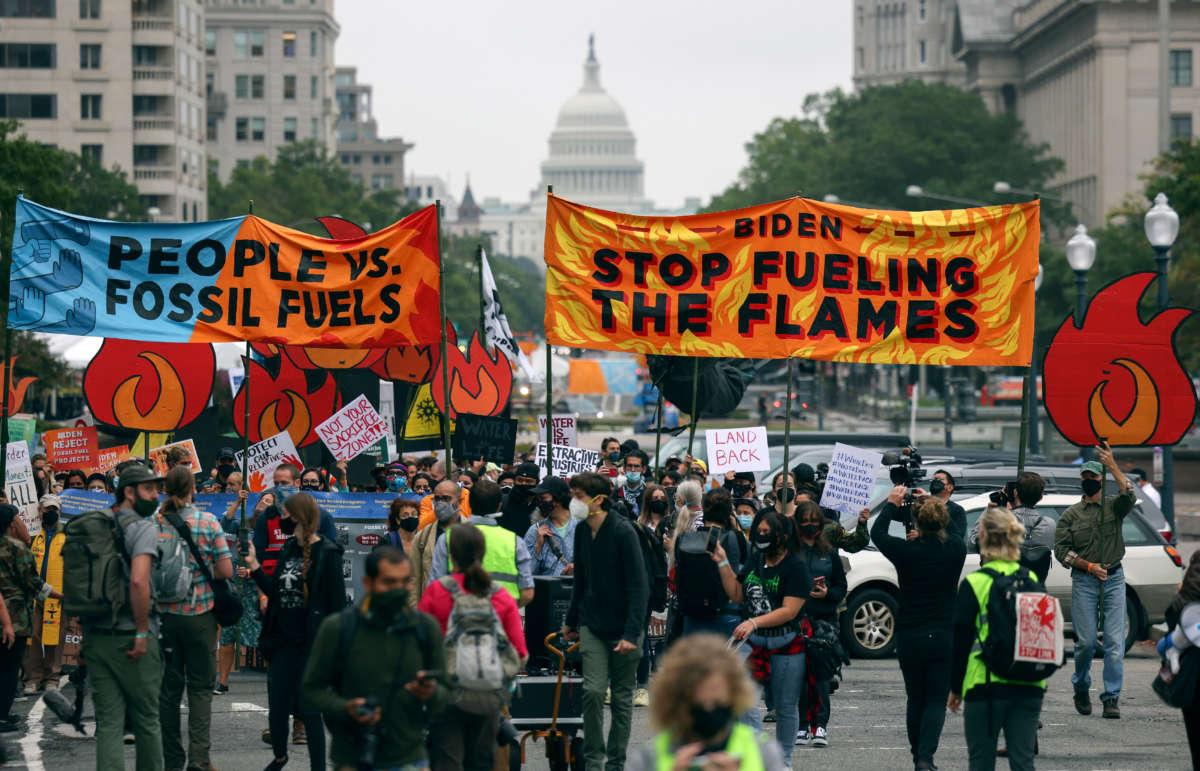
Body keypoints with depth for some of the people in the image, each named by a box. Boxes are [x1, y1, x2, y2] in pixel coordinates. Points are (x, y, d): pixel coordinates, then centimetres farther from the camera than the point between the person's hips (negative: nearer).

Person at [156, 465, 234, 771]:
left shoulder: (153, 525, -3)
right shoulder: (208, 522, -7)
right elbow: (226, 571, -8)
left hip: (164, 614, 2)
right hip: (200, 615, -2)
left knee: (168, 688, 10)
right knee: (200, 687, 4)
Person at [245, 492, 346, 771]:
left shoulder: (327, 553, -9)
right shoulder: (288, 549, 11)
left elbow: (337, 601, -10)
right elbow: (275, 590, 15)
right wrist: (255, 569, 2)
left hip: (312, 643, -6)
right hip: (283, 641, 6)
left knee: (309, 709, -2)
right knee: (276, 709, 12)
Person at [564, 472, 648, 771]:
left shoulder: (622, 531, -16)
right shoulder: (582, 532, 3)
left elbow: (638, 585, -18)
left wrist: (631, 633, -23)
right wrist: (571, 620, 23)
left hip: (622, 627, -4)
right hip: (592, 624, 4)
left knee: (622, 696, 6)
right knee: (593, 690, -8)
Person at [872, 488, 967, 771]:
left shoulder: (906, 551, -12)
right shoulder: (955, 549, -7)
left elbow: (877, 532, 9)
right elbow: (957, 530, 19)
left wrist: (892, 504, 21)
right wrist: (936, 506, 27)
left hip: (910, 638, 0)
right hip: (944, 636, 0)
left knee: (916, 700, 14)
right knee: (937, 700, 2)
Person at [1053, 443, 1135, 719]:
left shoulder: (1114, 507, 8)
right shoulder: (1071, 514, 8)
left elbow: (1129, 496, -15)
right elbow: (1061, 549, 3)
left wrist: (1112, 465, -22)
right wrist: (1089, 566, -8)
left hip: (1114, 579, 0)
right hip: (1084, 582, 0)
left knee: (1115, 642, -6)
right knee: (1086, 641, -3)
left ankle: (1112, 698, -3)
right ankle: (1081, 689, 19)